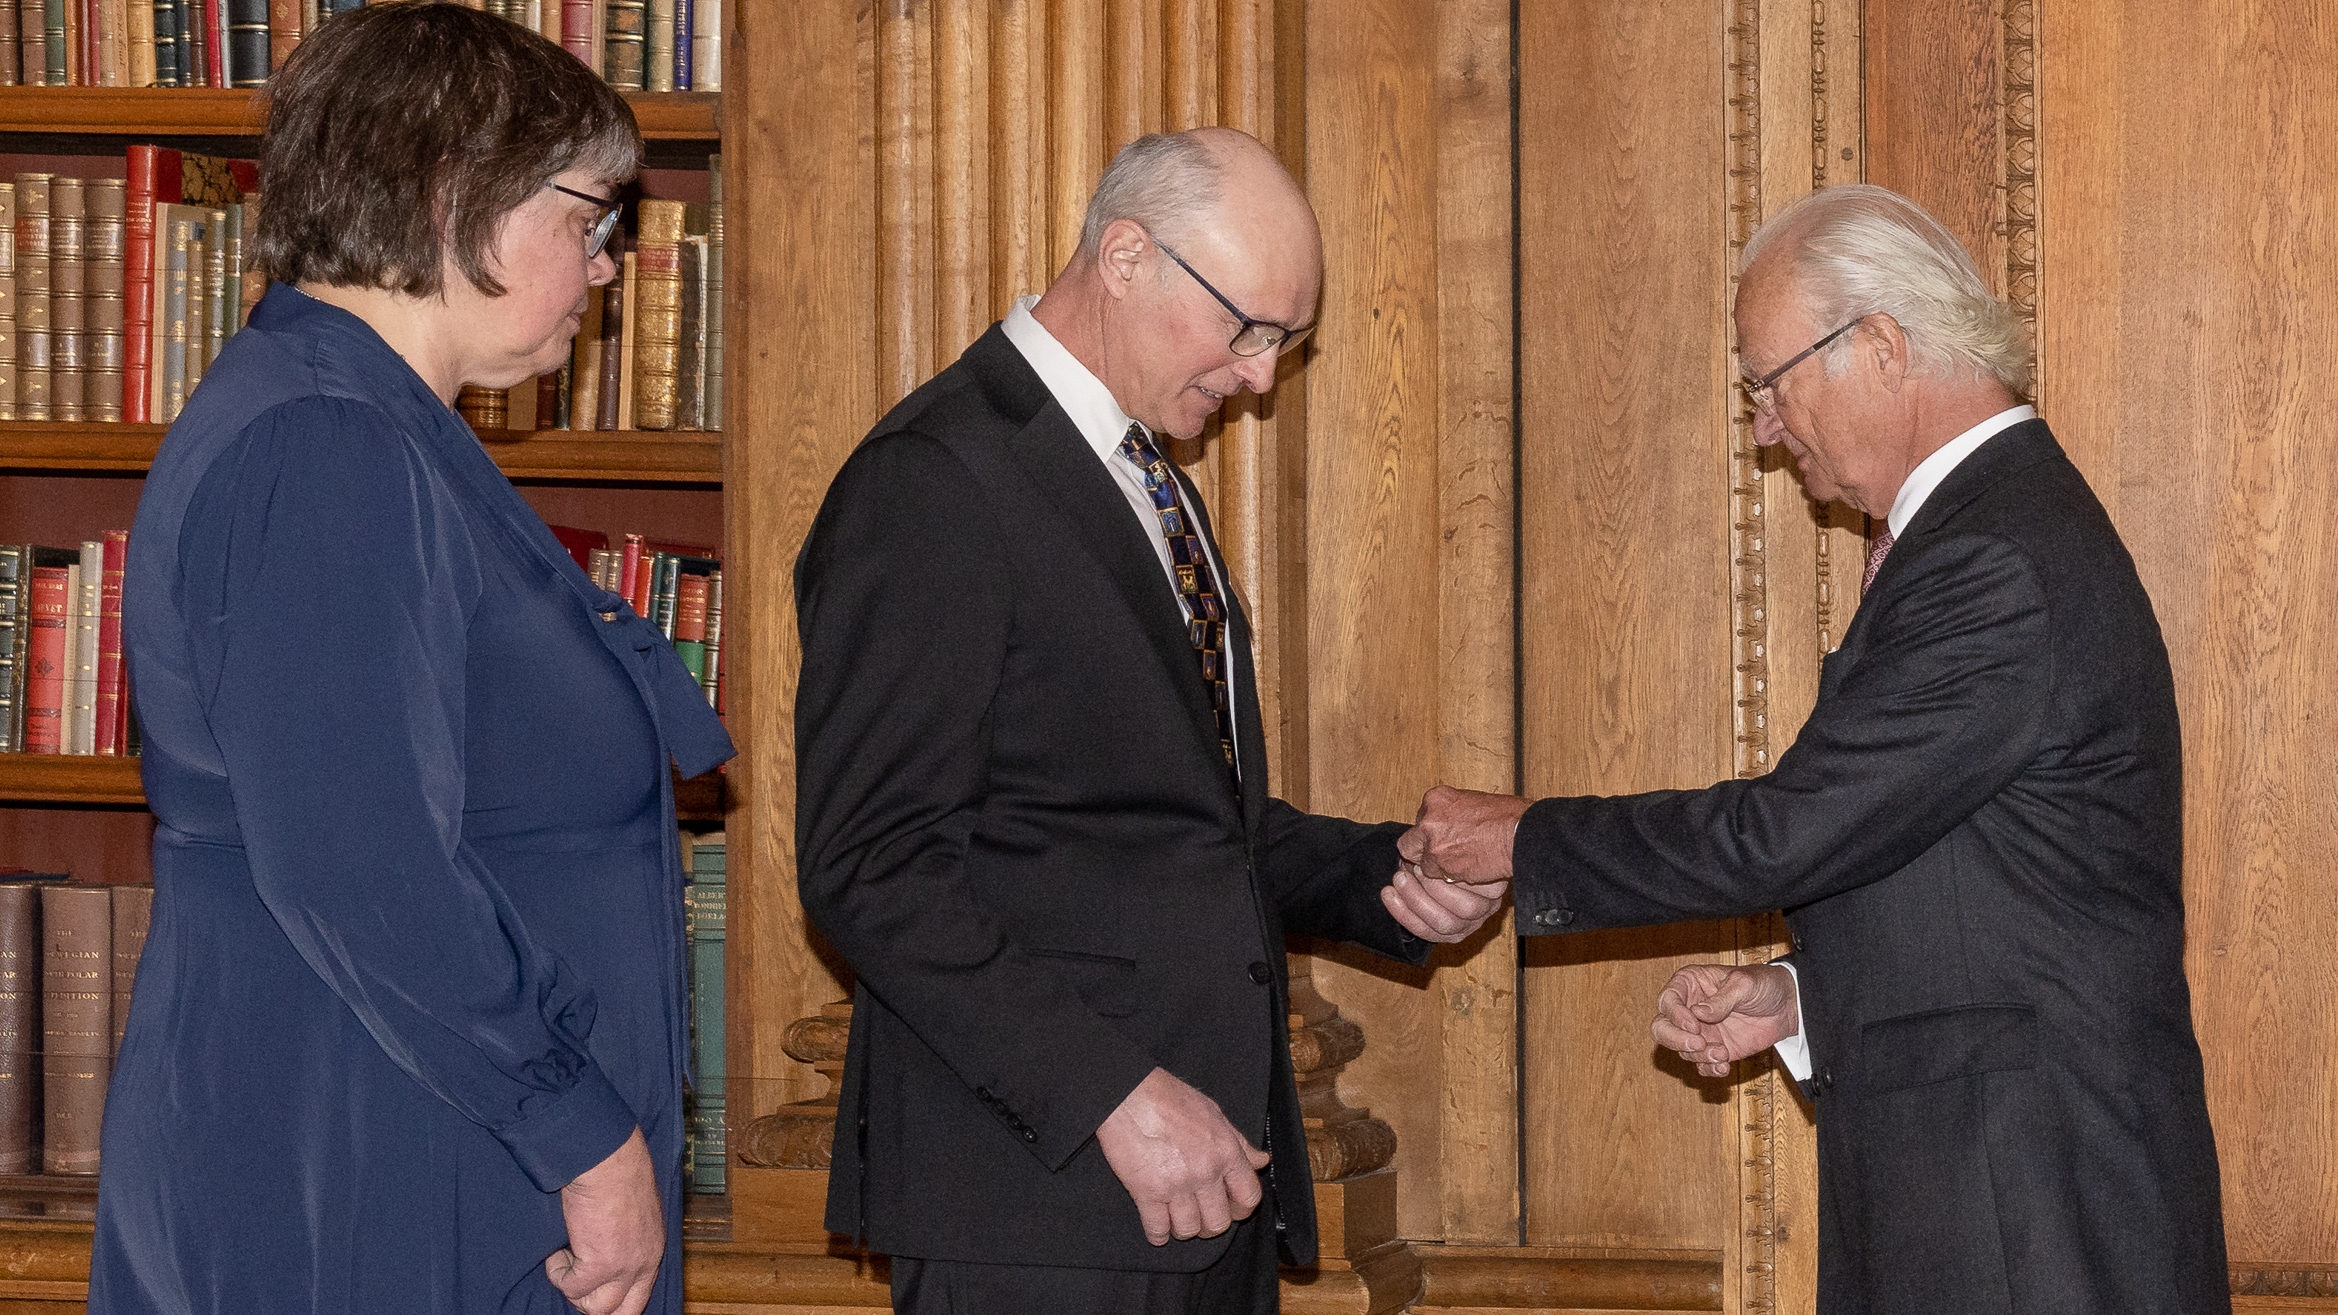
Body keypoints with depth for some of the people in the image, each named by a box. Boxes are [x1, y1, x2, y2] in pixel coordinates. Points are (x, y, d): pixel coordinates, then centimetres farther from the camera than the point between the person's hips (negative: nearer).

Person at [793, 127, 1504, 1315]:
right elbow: (871, 863, -19)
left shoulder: (1146, 481, 18)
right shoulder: (933, 485, -12)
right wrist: (1112, 1093, -22)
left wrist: (1379, 878, 7)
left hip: (1211, 1175, 9)